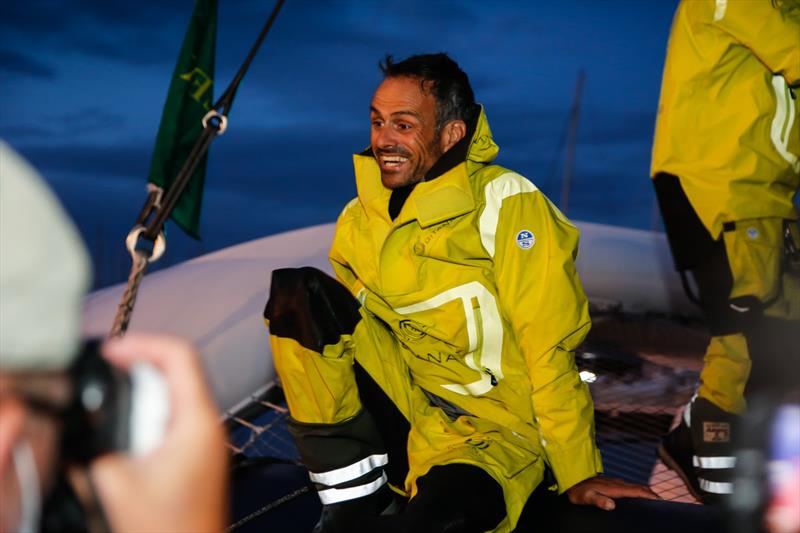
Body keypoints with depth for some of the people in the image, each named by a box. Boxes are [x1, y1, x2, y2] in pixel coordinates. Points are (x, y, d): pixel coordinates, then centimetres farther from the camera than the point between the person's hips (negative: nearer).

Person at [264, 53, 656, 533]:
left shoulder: (507, 205, -12)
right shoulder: (359, 221, 4)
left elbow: (551, 350, -12)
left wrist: (580, 474, -10)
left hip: (495, 432, -6)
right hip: (404, 408, 6)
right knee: (298, 294, -12)